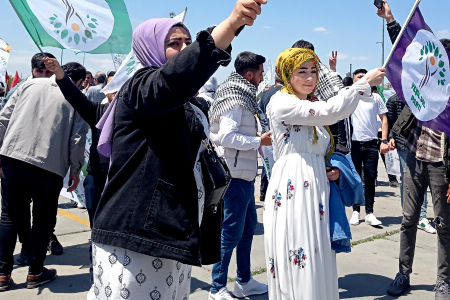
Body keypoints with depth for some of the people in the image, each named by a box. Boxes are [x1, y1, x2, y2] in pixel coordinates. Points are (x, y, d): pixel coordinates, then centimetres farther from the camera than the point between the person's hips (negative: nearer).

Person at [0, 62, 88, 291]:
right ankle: (35, 273, 21)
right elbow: (77, 139, -3)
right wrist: (75, 170, 8)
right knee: (43, 219, 14)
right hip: (49, 166, -2)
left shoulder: (31, 84, 10)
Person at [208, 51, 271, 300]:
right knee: (232, 231, -3)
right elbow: (226, 136, -25)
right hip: (236, 174, -10)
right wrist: (260, 141, -18)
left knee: (248, 226, 18)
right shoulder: (234, 98, -15)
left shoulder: (243, 95, 15)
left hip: (245, 173, 10)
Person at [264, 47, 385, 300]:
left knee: (319, 264, 10)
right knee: (299, 269, -6)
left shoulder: (314, 107, 20)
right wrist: (365, 82, -13)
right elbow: (331, 112, -19)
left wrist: (333, 171, 6)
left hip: (316, 190, 8)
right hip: (293, 190, -8)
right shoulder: (281, 102, -6)